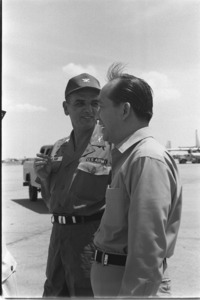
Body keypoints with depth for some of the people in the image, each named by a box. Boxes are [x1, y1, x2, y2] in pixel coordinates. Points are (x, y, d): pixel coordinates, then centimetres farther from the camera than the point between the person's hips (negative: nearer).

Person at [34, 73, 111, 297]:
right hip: (59, 235, 7)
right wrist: (44, 177, -3)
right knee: (53, 292, 21)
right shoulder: (59, 148, 8)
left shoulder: (111, 142, -12)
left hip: (92, 237, -6)